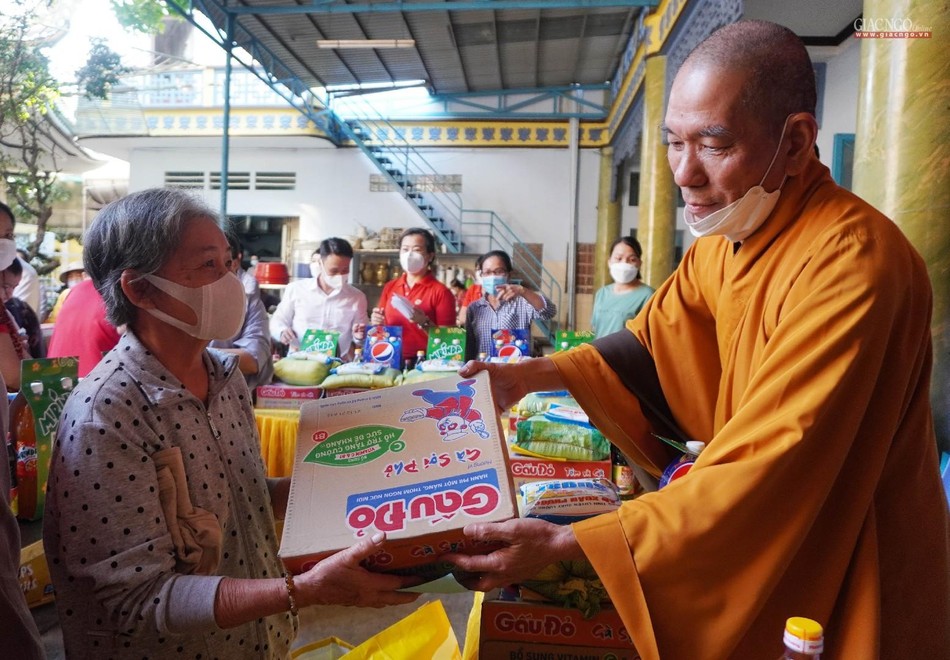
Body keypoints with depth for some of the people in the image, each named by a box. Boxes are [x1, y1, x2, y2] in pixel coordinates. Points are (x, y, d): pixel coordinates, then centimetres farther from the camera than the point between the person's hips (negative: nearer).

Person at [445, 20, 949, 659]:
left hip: (848, 582, -6)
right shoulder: (725, 232, -5)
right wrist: (534, 375, -14)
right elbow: (657, 342, 1)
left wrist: (566, 544, -35)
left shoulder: (850, 263, -30)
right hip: (758, 552, 7)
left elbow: (769, 473, -33)